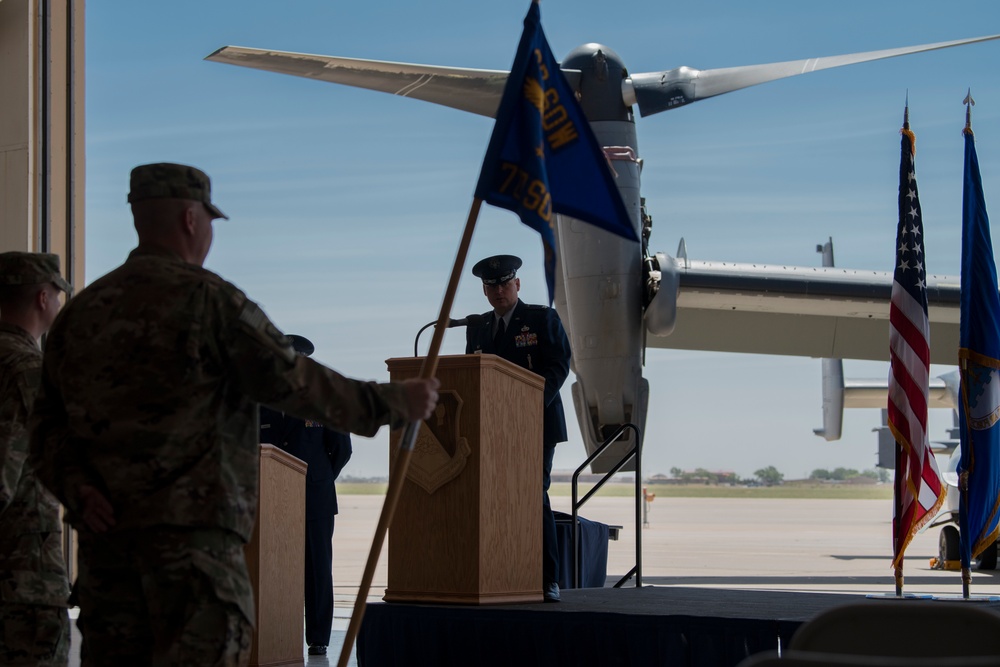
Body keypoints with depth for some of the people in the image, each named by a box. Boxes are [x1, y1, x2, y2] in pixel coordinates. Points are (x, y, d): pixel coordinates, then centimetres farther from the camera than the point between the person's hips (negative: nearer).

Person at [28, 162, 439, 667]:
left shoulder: (79, 312, 15)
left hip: (104, 531, 7)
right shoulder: (206, 298, -6)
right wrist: (394, 403, 2)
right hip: (191, 530, -7)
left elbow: (47, 427, 9)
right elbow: (294, 383, -7)